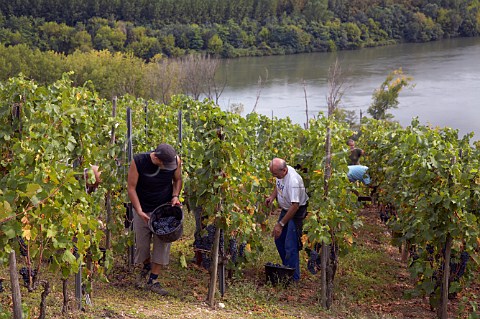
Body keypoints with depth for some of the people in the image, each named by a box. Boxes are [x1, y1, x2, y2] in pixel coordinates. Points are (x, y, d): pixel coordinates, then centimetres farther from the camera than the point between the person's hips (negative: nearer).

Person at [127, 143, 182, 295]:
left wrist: (175, 196, -12)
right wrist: (139, 211, -19)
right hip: (143, 210, -1)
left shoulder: (175, 160, -14)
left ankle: (153, 280, 7)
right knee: (142, 244, 9)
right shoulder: (138, 162, -21)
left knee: (163, 244, -3)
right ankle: (147, 266, 41)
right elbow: (131, 187, -14)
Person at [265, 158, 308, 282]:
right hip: (286, 209, 10)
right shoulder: (280, 173, -6)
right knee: (279, 240, 17)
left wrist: (280, 224, -29)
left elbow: (295, 206, -33)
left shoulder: (293, 181, -34)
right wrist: (272, 196, -3)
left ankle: (293, 277, 1)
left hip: (296, 212, -9)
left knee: (290, 246, -9)